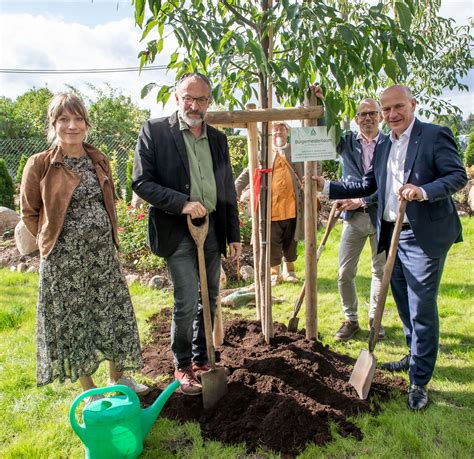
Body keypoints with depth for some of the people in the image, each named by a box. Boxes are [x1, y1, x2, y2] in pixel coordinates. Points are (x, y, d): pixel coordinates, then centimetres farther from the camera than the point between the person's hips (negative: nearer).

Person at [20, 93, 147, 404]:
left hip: (104, 252, 4)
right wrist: (53, 241, 2)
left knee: (114, 313, 13)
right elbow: (29, 213, 1)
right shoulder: (40, 165, -9)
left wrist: (107, 238, 12)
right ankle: (90, 390, 27)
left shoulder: (99, 160, 4)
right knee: (73, 320, 8)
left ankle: (118, 377, 35)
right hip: (65, 259, -4)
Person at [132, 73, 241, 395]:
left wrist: (234, 235, 12)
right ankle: (182, 366, 15)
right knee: (187, 302, -7)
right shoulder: (154, 131, -3)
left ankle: (201, 359, 29)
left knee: (210, 299, 12)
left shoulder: (218, 138, 12)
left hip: (213, 229, 6)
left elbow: (228, 190, 14)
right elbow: (142, 182, -8)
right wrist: (182, 203, -19)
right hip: (177, 231, -5)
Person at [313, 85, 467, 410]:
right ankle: (415, 357, 39)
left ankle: (419, 381, 11)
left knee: (422, 309, -2)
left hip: (424, 236, -7)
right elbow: (367, 185, 15)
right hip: (392, 234, 7)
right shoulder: (384, 147, 15)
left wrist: (423, 191, -28)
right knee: (404, 305, 18)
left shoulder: (435, 136, -7)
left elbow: (459, 175, -12)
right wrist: (327, 186, 9)